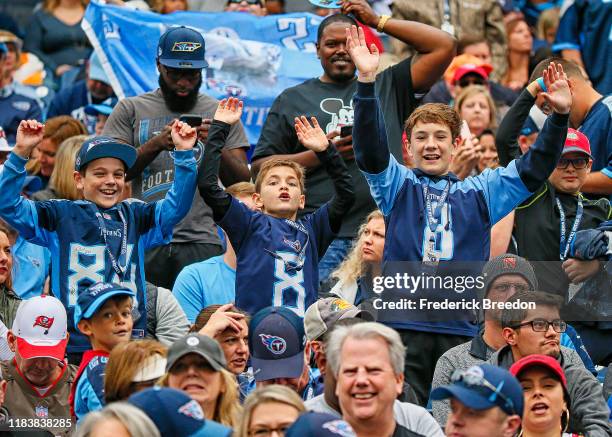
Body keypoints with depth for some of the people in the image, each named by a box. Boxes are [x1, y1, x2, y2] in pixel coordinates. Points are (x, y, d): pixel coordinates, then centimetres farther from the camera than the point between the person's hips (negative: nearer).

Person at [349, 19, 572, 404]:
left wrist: (559, 116, 1)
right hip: (404, 323, -2)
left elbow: (533, 170, 14)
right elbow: (371, 149, -3)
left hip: (460, 327, 2)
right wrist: (367, 82, -17)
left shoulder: (479, 193, 18)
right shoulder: (399, 185, 12)